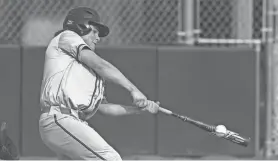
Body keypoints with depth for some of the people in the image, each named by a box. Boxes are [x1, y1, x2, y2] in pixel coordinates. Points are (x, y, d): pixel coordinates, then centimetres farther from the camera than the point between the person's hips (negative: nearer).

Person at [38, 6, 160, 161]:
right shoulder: (66, 37, 8)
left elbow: (103, 107, 23)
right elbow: (99, 65, -5)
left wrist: (138, 108, 14)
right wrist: (133, 90, -5)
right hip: (59, 118, -9)